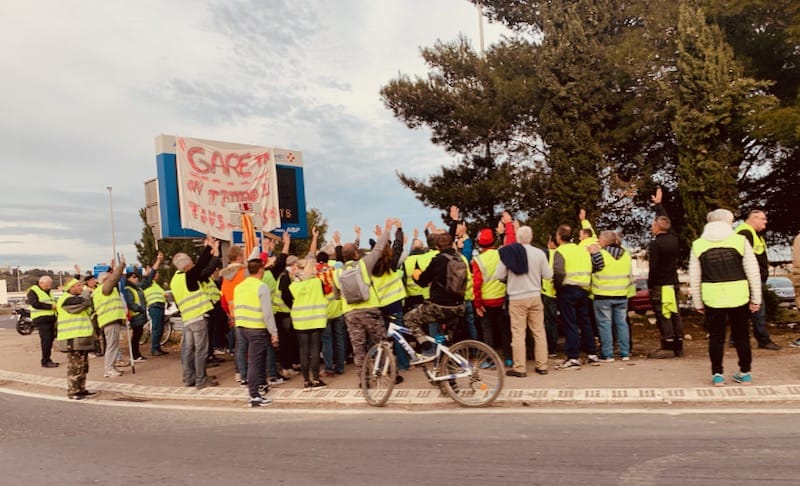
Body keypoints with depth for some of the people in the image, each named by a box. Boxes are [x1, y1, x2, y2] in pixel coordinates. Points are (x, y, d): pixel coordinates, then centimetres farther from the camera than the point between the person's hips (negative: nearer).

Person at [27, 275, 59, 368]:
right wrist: (50, 306, -20)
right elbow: (35, 304, -19)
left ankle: (47, 359, 18)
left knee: (50, 339, 10)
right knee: (46, 340, -11)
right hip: (42, 319, -8)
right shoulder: (33, 291, -6)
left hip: (50, 318, 8)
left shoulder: (48, 291, 21)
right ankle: (45, 361, -6)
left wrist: (55, 304, 4)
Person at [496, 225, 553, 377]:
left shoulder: (508, 252, -8)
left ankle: (519, 368, 5)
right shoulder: (539, 253, -6)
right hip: (535, 297, 2)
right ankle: (542, 365, 18)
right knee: (539, 332, 11)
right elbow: (548, 275, 0)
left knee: (518, 333, 3)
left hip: (516, 299, -2)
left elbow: (500, 275, -6)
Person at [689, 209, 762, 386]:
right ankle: (745, 373, 24)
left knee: (716, 336, 11)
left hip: (712, 298, 0)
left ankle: (717, 374, 15)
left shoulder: (698, 245, 2)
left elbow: (694, 278, 3)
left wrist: (698, 303, 11)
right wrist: (756, 298, 7)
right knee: (741, 335, 14)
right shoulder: (740, 240, -2)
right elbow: (753, 273, -1)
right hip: (738, 297, 0)